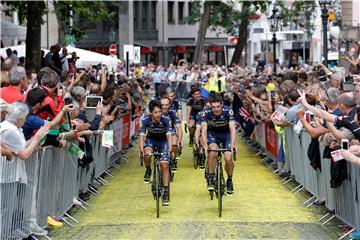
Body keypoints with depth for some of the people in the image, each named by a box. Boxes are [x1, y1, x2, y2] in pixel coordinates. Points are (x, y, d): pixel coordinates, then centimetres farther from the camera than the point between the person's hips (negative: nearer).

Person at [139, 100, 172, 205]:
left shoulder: (166, 120, -26)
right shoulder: (145, 120, -25)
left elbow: (169, 136, -31)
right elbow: (142, 136, -27)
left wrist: (170, 149, -46)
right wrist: (141, 150, -42)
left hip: (163, 141, 0)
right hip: (151, 139, 0)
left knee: (164, 165, -13)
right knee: (147, 154, -33)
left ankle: (166, 192, -6)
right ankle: (148, 170, 0)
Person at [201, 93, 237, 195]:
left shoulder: (228, 112, -27)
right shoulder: (206, 113, -25)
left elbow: (232, 128, -34)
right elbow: (204, 129, -31)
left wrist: (233, 144, -49)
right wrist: (205, 145, -46)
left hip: (226, 134, 0)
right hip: (212, 133, 0)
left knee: (228, 159, -15)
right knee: (212, 152, -29)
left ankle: (229, 180, 13)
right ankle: (211, 179, -15)